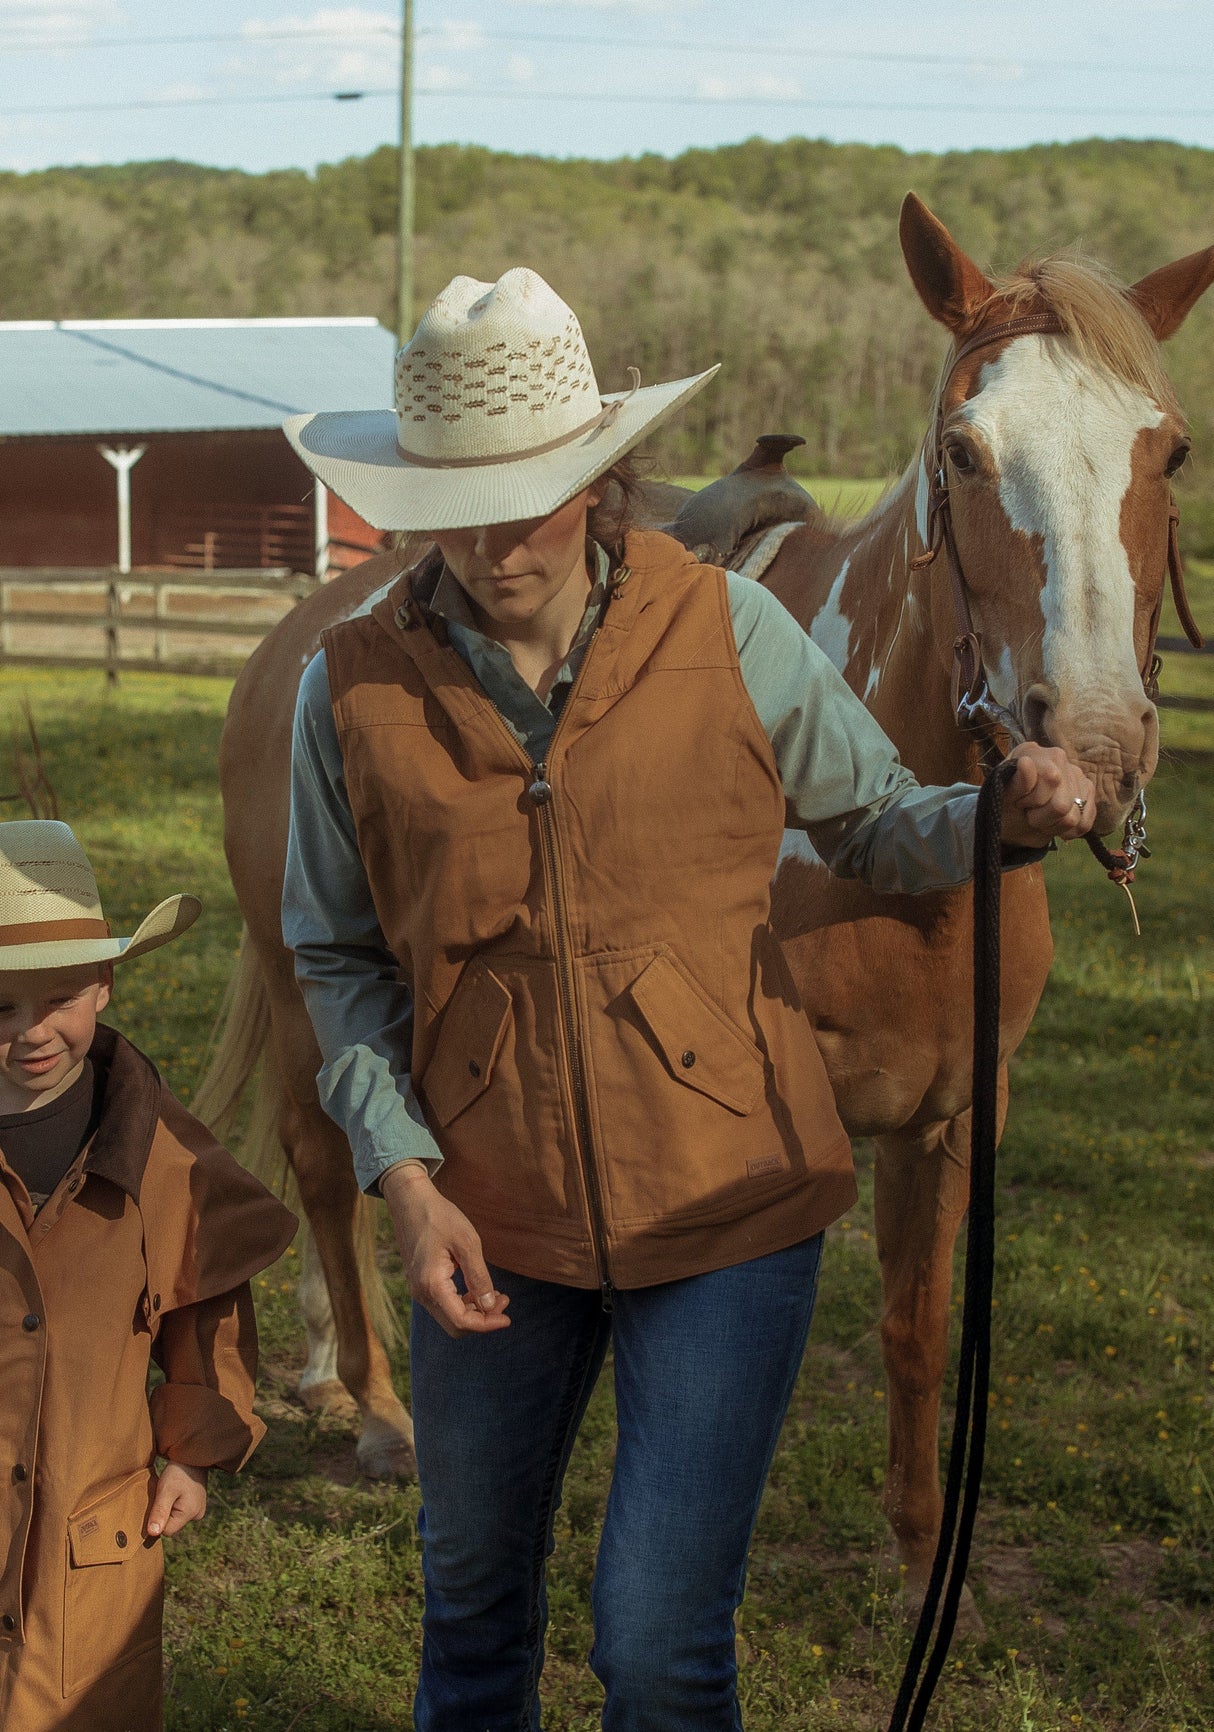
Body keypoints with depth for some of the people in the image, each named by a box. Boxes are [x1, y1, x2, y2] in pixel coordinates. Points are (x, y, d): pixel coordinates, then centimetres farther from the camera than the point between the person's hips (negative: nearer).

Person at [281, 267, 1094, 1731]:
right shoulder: (356, 683, -6)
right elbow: (339, 959, 3)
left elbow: (871, 827, 3)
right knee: (471, 1600, 21)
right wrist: (404, 1174, -9)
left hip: (725, 1204, -2)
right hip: (488, 1223, 2)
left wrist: (1008, 818, -19)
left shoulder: (727, 633, -8)